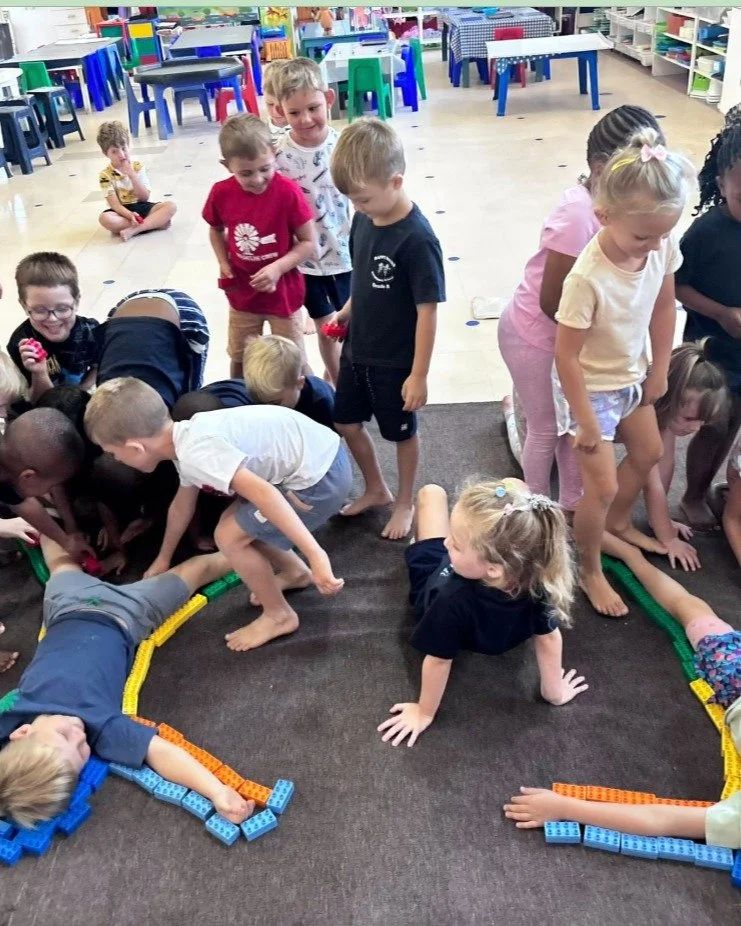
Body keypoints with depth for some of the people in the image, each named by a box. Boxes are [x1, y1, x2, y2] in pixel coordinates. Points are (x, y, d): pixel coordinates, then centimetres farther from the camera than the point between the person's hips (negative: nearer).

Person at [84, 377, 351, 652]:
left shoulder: (196, 453, -23)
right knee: (235, 522, 18)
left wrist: (316, 554, -35)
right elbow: (181, 507, 25)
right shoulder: (187, 438, 9)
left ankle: (279, 615, 14)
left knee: (230, 537, -2)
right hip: (320, 452, 9)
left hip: (320, 476, -9)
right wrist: (163, 559, 39)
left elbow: (264, 493, -33)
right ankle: (295, 572, 34)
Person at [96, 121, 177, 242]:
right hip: (123, 211, -2)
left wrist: (132, 176, -15)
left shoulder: (137, 167, 3)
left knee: (171, 206, -21)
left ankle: (132, 230, -32)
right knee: (105, 218, -36)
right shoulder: (105, 175, -5)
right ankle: (155, 222, -30)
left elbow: (145, 197, -4)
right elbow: (115, 204, -13)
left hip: (142, 207, 3)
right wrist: (130, 215, -32)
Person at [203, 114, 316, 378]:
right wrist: (224, 264, -6)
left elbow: (309, 242, -16)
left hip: (283, 292, -3)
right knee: (239, 358, 20)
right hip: (241, 293, 4)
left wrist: (278, 268, -27)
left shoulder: (288, 192, -20)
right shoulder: (221, 193, -10)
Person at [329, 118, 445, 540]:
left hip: (396, 361, -7)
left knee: (402, 433, 13)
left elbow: (427, 310, -22)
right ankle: (376, 489, 42)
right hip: (357, 350, 7)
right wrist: (347, 311, -2)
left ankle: (406, 502, 37)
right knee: (347, 423, 19)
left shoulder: (417, 239, -25)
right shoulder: (364, 219, -4)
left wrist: (419, 374, -20)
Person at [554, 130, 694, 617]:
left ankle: (619, 522, 52)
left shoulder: (663, 246, -16)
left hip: (632, 378, 7)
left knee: (649, 454, 25)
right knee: (603, 486, 0)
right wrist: (587, 423, -19)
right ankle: (590, 571, 26)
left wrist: (659, 370, 7)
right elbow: (567, 355, -27)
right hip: (591, 389, -7)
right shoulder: (588, 278, -35)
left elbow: (664, 306, 2)